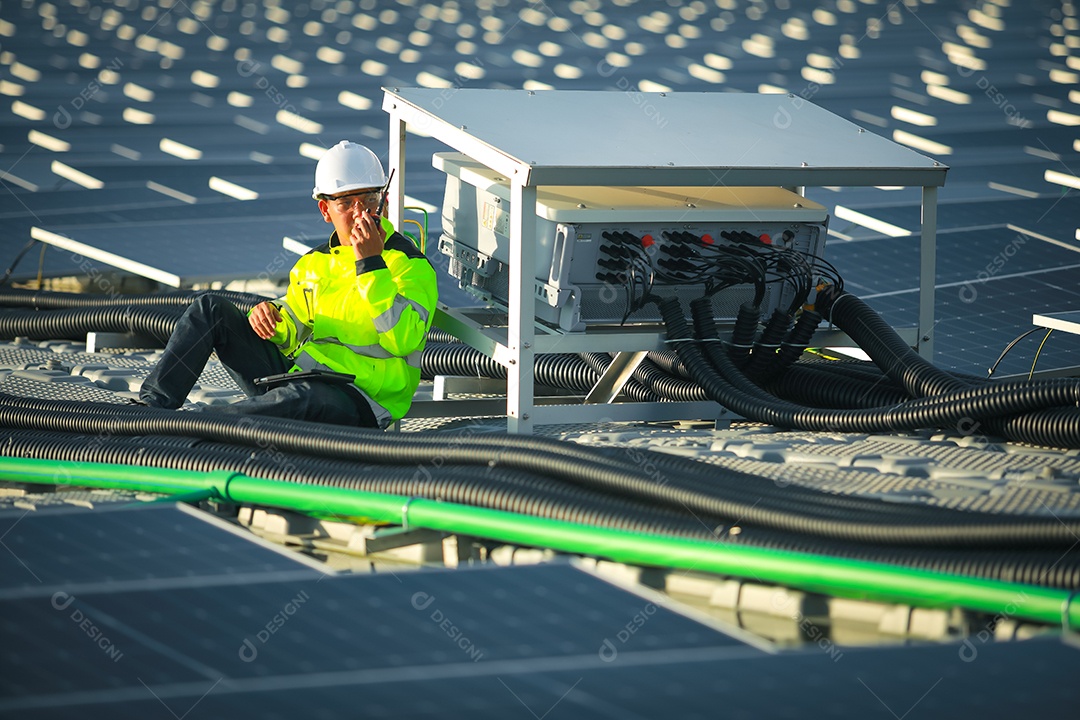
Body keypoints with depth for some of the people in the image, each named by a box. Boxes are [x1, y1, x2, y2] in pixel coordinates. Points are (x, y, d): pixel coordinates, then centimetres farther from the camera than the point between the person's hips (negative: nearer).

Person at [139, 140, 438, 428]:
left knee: (304, 395, -43)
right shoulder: (314, 263, 17)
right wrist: (270, 316, 3)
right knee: (211, 308, 0)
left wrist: (371, 263, -21)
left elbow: (402, 340, -20)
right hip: (292, 375, 7)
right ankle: (154, 403, -13)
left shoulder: (411, 264, -4)